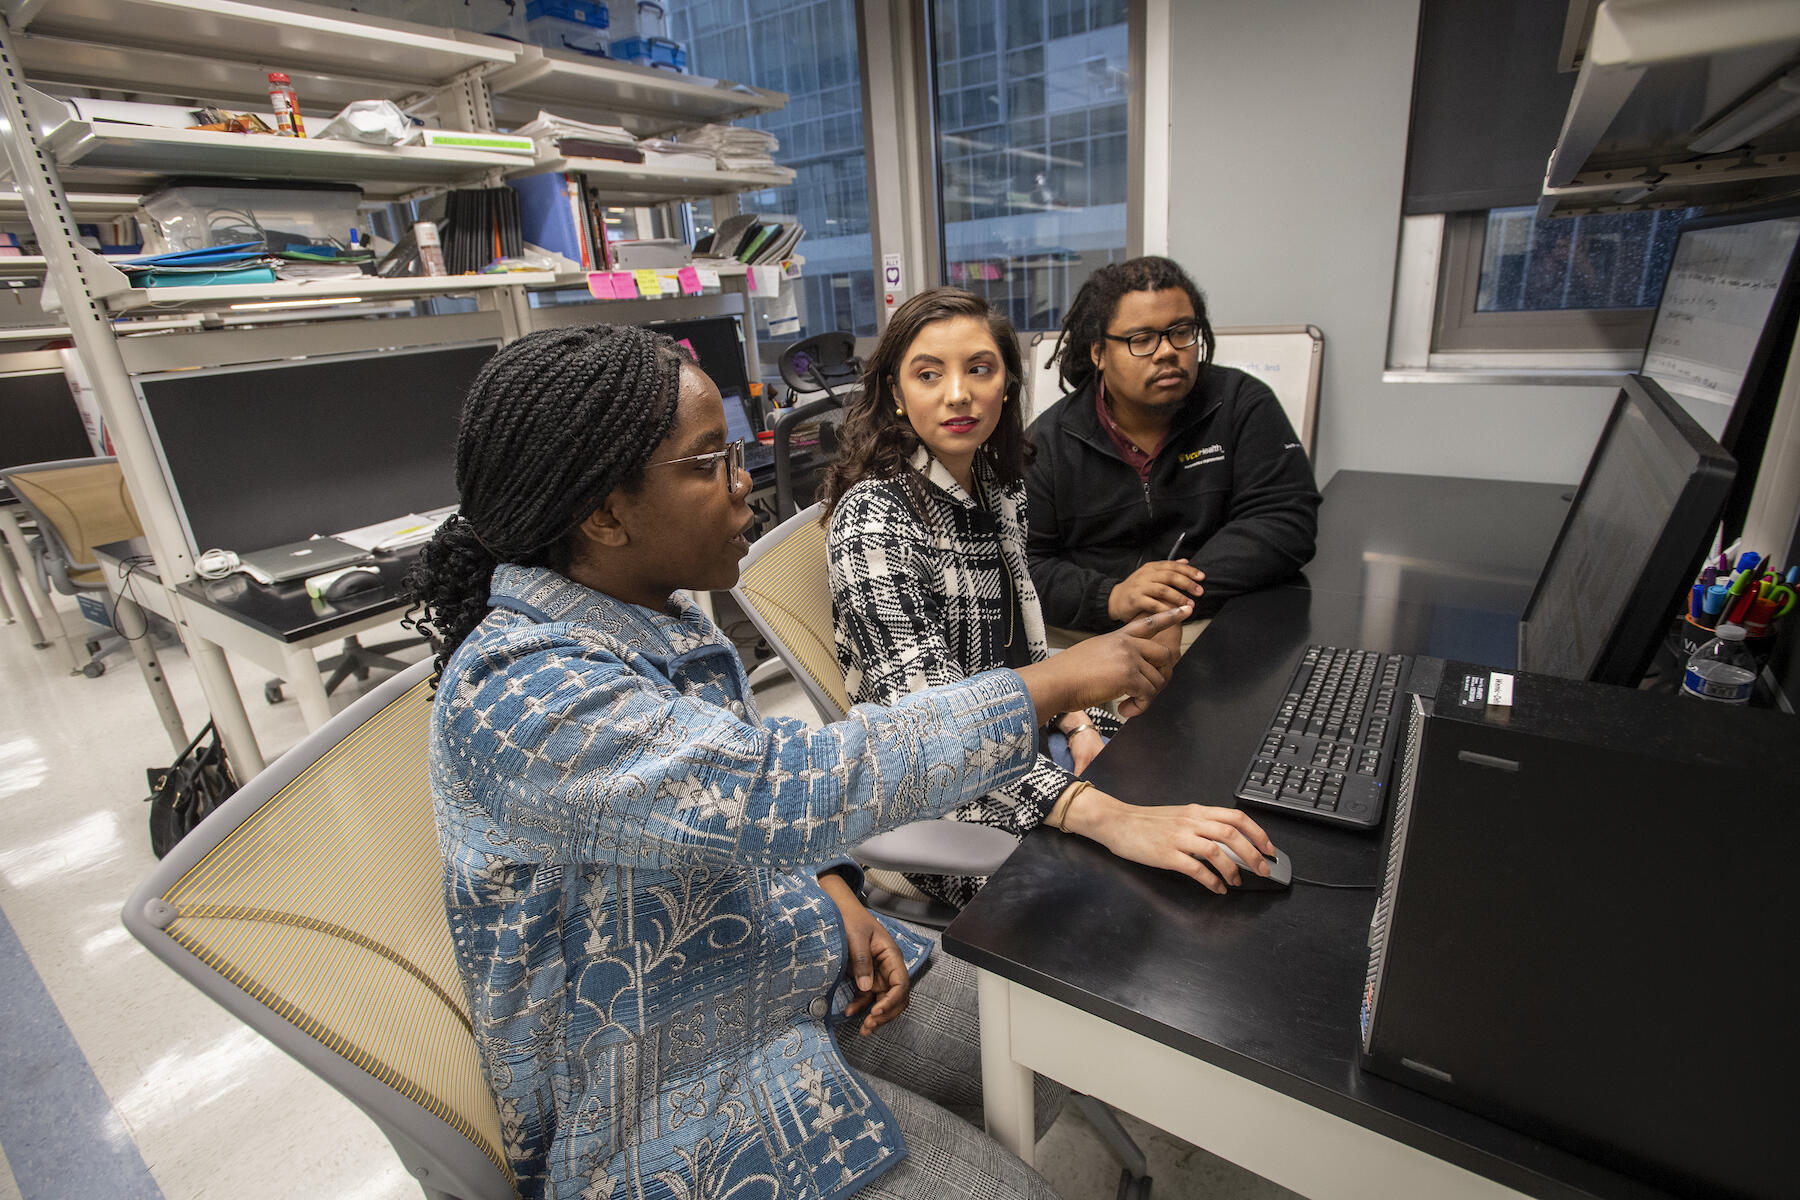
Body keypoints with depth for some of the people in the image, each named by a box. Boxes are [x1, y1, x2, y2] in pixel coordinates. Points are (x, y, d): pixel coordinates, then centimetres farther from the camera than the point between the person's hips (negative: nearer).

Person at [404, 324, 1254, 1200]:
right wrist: (1055, 683, -30)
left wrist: (831, 889, -8)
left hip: (791, 970, 7)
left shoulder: (652, 616, -2)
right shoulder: (520, 695, -30)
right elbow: (786, 786, -39)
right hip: (670, 1105, -6)